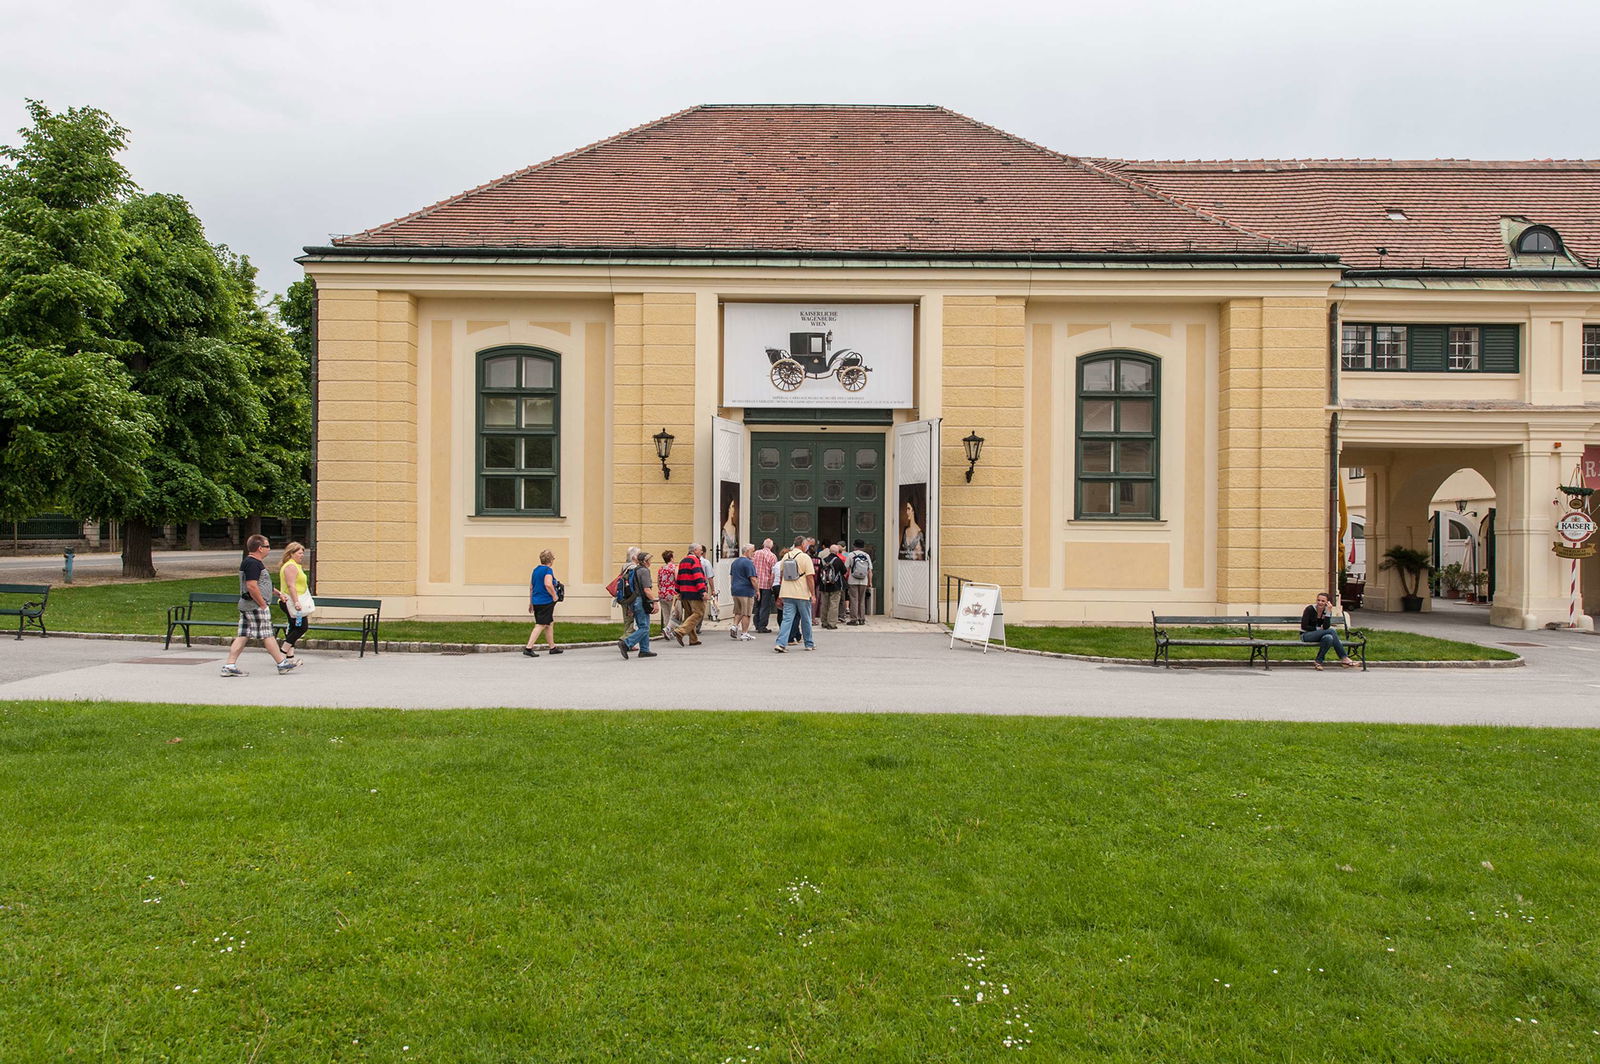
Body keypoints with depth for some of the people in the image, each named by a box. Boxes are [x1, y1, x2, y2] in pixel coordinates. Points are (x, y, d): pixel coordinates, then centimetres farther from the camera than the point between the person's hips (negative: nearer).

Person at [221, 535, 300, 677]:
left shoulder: (254, 562, 17)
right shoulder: (253, 564, -17)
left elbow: (261, 584, 29)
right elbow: (252, 586, -24)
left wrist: (278, 593, 29)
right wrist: (263, 605, -19)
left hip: (246, 606, 10)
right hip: (255, 606, -10)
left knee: (243, 636, 9)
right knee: (267, 635, -2)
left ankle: (230, 666, 7)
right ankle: (282, 664, 6)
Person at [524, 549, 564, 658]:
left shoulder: (535, 569, 13)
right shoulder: (548, 570, -12)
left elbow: (531, 587, 17)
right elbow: (548, 584, -28)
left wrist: (531, 602, 22)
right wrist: (554, 596, -13)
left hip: (536, 601, 9)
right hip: (546, 602, -9)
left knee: (550, 623, 20)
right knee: (540, 625, -6)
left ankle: (552, 647, 28)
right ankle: (528, 648, -11)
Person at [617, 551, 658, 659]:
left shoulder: (633, 570, 16)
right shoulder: (644, 571, -12)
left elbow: (630, 587, 19)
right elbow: (646, 590, -20)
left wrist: (629, 606, 23)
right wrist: (654, 602, -16)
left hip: (633, 601, 10)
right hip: (641, 601, -10)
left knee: (643, 626, 14)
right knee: (644, 627, -7)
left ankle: (644, 650, 14)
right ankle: (625, 644, -17)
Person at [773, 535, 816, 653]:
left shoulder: (786, 556, 9)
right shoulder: (805, 557, -8)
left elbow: (781, 575, 17)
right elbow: (810, 577, -12)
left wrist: (780, 594, 25)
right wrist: (812, 594, -6)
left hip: (787, 594, 4)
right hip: (802, 594, -4)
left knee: (787, 619, 1)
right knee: (806, 620, 10)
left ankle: (780, 643, -13)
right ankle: (809, 644, 22)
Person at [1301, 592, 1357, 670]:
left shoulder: (1327, 611, 3)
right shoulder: (1310, 609, -10)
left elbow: (1326, 627, -14)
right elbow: (1304, 626, -12)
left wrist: (1328, 612, -20)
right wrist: (1318, 629, -11)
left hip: (1318, 635, 5)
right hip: (1305, 635, -5)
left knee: (1329, 638, -34)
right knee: (1331, 631, -28)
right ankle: (1344, 658, -28)